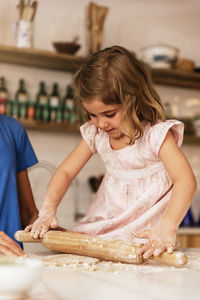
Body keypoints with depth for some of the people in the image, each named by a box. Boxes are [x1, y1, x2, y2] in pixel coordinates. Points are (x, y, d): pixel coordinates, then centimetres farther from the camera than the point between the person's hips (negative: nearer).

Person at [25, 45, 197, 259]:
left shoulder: (156, 134, -15)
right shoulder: (95, 134, 2)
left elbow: (186, 181, -26)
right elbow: (65, 172, 5)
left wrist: (167, 227, -41)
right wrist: (47, 210, -13)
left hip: (146, 233, -4)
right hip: (104, 224, 5)